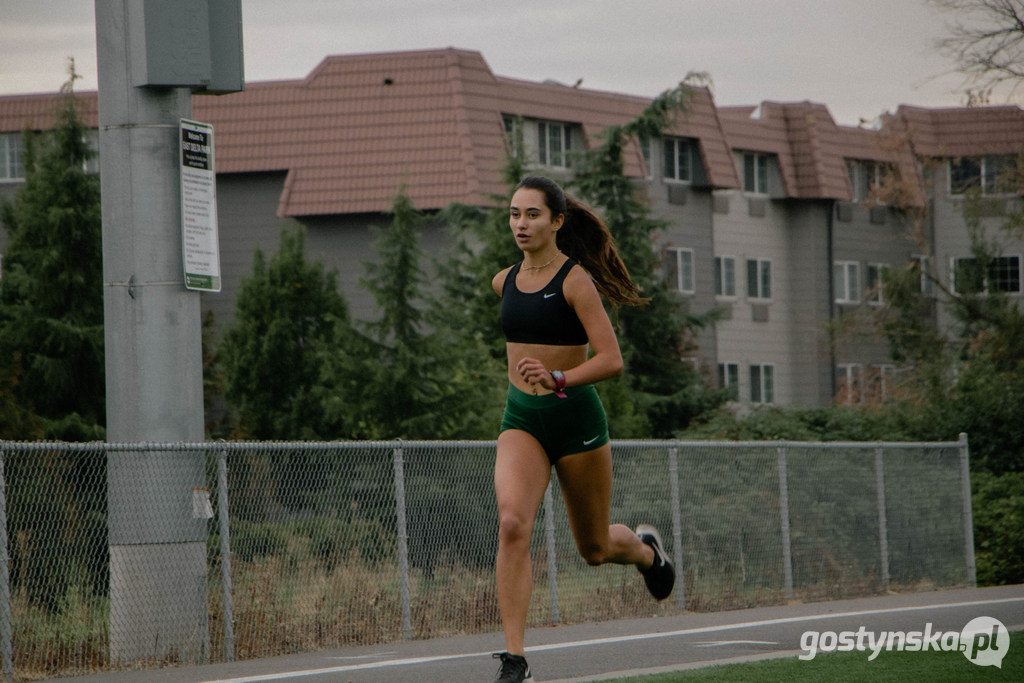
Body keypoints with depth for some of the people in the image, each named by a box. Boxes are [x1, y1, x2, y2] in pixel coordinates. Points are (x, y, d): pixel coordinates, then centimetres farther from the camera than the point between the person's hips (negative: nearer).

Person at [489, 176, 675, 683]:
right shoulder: (504, 282, 6)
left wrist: (557, 379, -33)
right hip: (521, 419, 4)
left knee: (595, 549, 12)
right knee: (512, 524, -23)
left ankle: (645, 549, 51)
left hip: (575, 417, -4)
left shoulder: (576, 280, -13)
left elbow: (611, 360, -20)